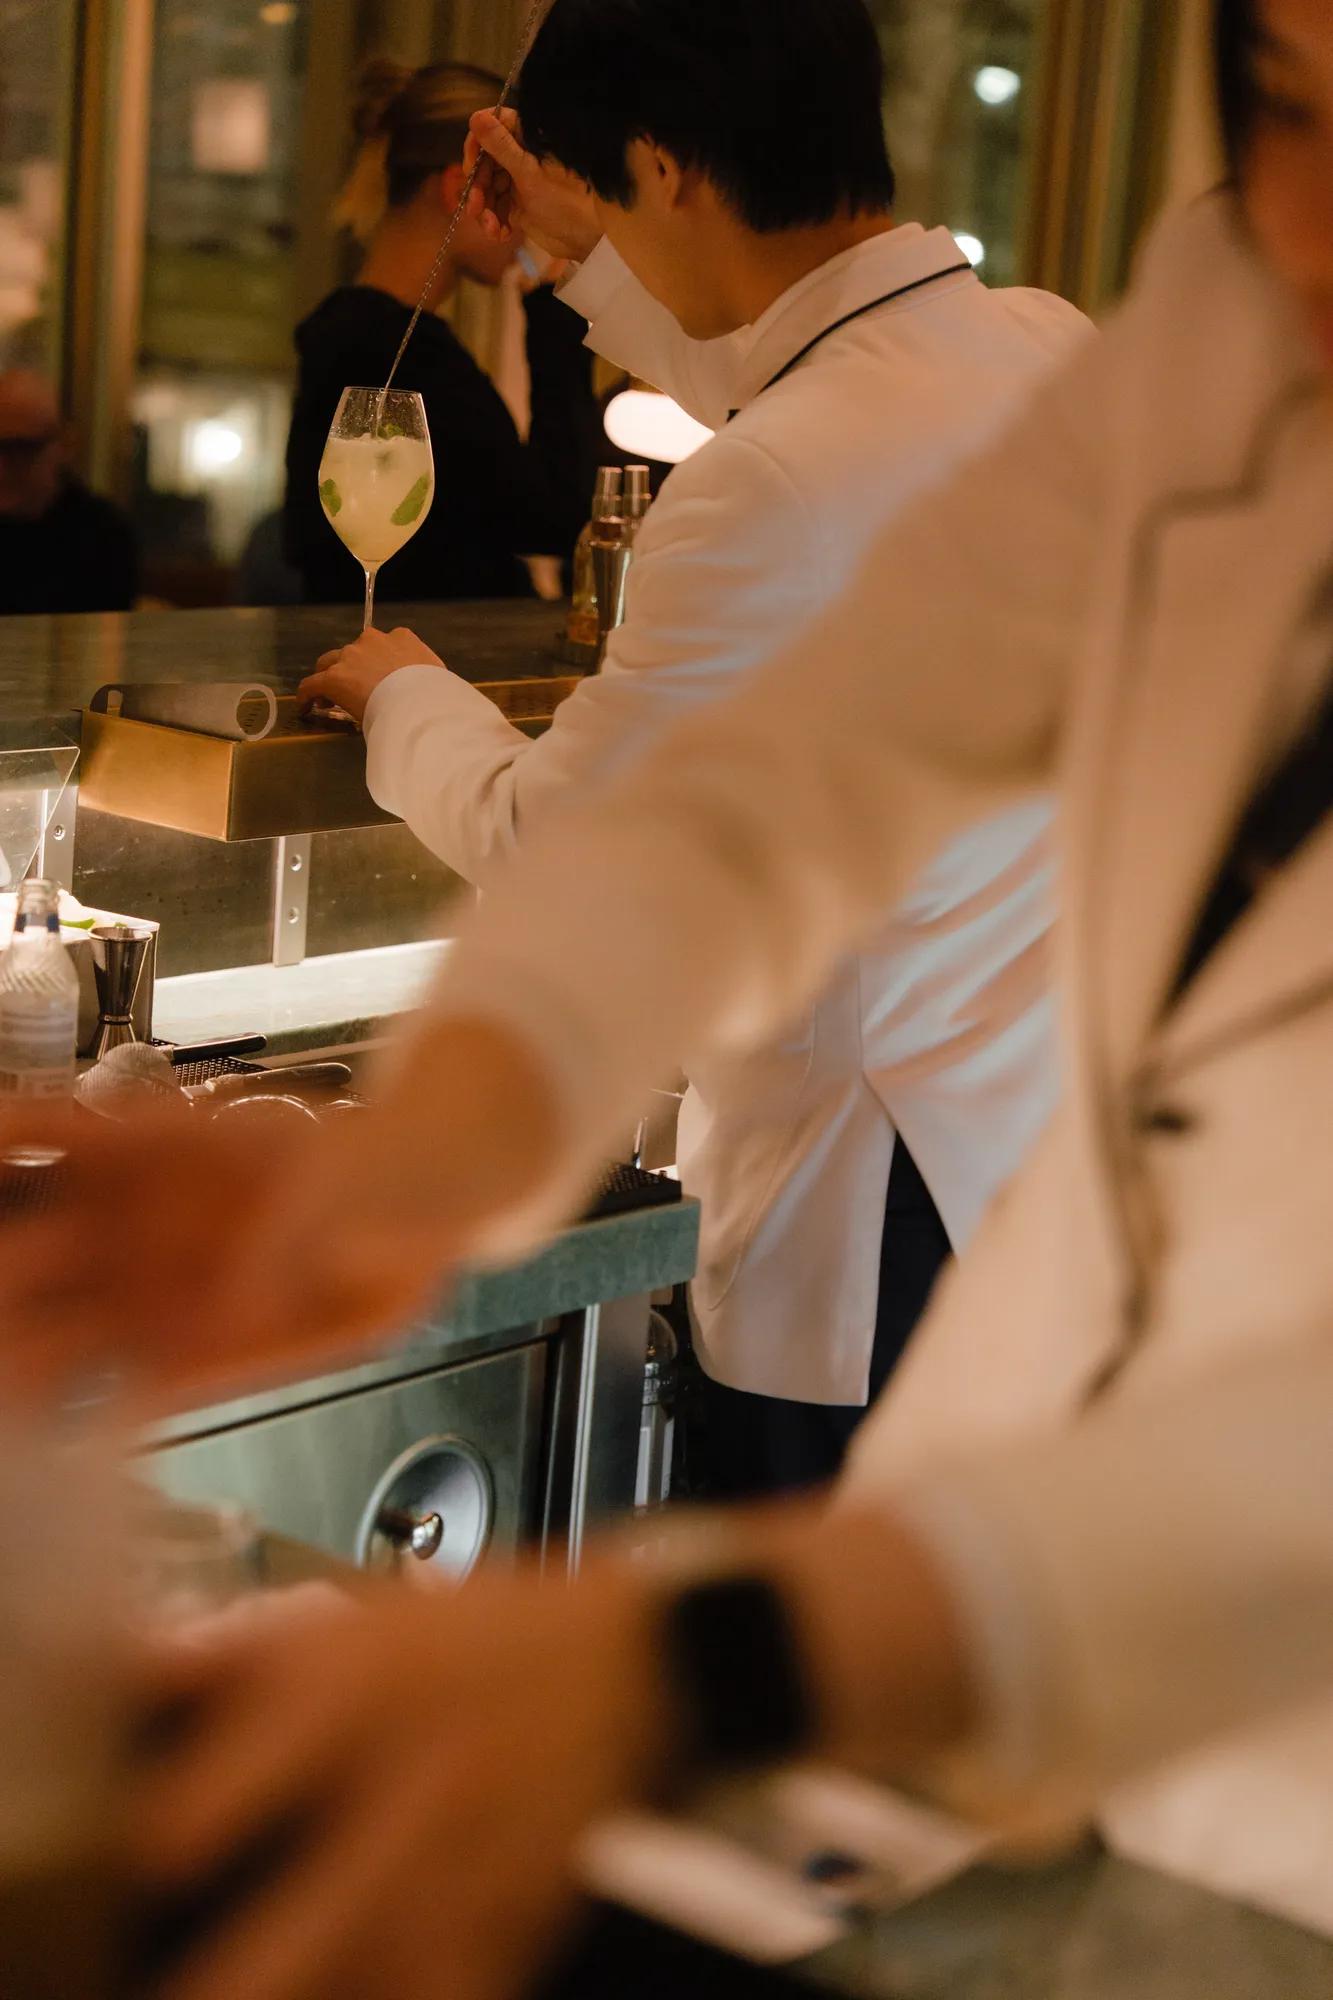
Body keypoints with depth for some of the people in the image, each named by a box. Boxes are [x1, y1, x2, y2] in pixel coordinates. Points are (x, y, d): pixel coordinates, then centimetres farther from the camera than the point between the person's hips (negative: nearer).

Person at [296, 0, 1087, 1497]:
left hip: (890, 1234, -8)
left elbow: (541, 842, -12)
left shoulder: (771, 491, -25)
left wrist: (405, 694, 8)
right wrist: (592, 262, 32)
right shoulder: (1051, 347, 1)